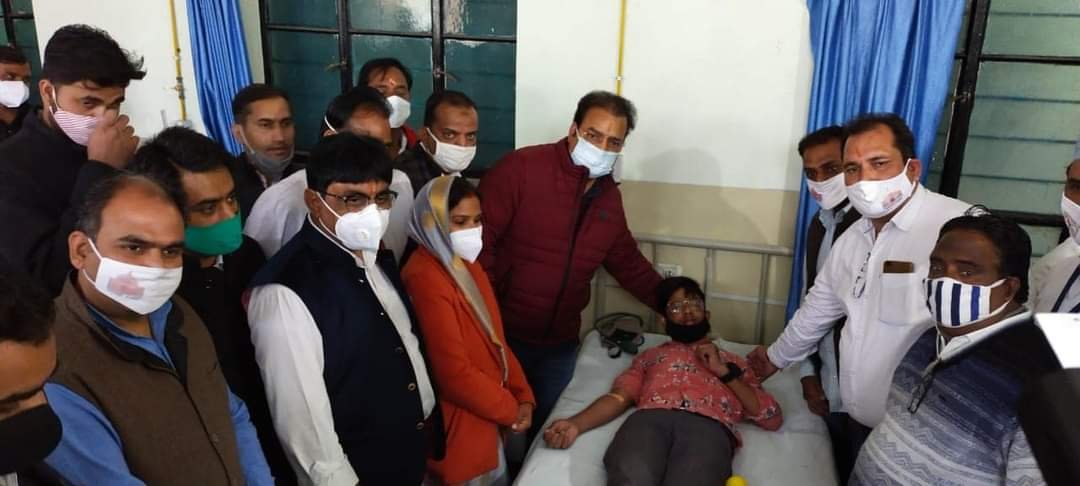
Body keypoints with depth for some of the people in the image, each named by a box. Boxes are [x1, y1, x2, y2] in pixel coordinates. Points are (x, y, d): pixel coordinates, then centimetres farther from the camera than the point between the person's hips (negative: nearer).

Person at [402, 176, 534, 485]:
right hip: (461, 421, -8)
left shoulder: (467, 265, 5)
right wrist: (511, 410, -12)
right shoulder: (425, 278, -24)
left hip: (487, 414, 8)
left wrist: (523, 396, 0)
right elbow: (455, 373, -24)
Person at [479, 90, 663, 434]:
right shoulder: (521, 168, -17)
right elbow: (478, 240, -19)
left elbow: (628, 262, 17)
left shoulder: (609, 196, 5)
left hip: (560, 342, 6)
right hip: (504, 333, -5)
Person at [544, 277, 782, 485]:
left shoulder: (732, 361, 36)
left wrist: (725, 372, 12)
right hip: (650, 419, 1)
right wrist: (575, 424, -4)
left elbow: (772, 417, 22)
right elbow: (619, 397, 15)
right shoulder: (650, 355, 34)